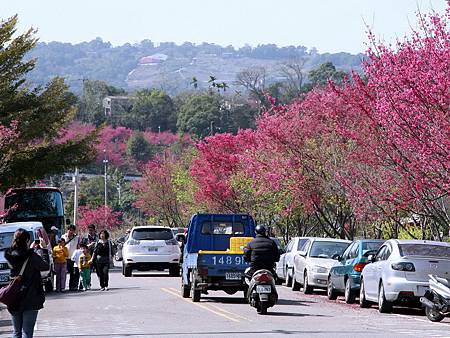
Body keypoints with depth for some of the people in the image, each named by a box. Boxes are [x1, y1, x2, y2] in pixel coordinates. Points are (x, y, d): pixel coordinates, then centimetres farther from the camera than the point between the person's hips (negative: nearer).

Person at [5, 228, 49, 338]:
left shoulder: (11, 256, 1)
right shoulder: (32, 256, -13)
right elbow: (46, 267, -1)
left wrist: (31, 249, 23)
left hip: (14, 299, 5)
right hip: (30, 300, -5)